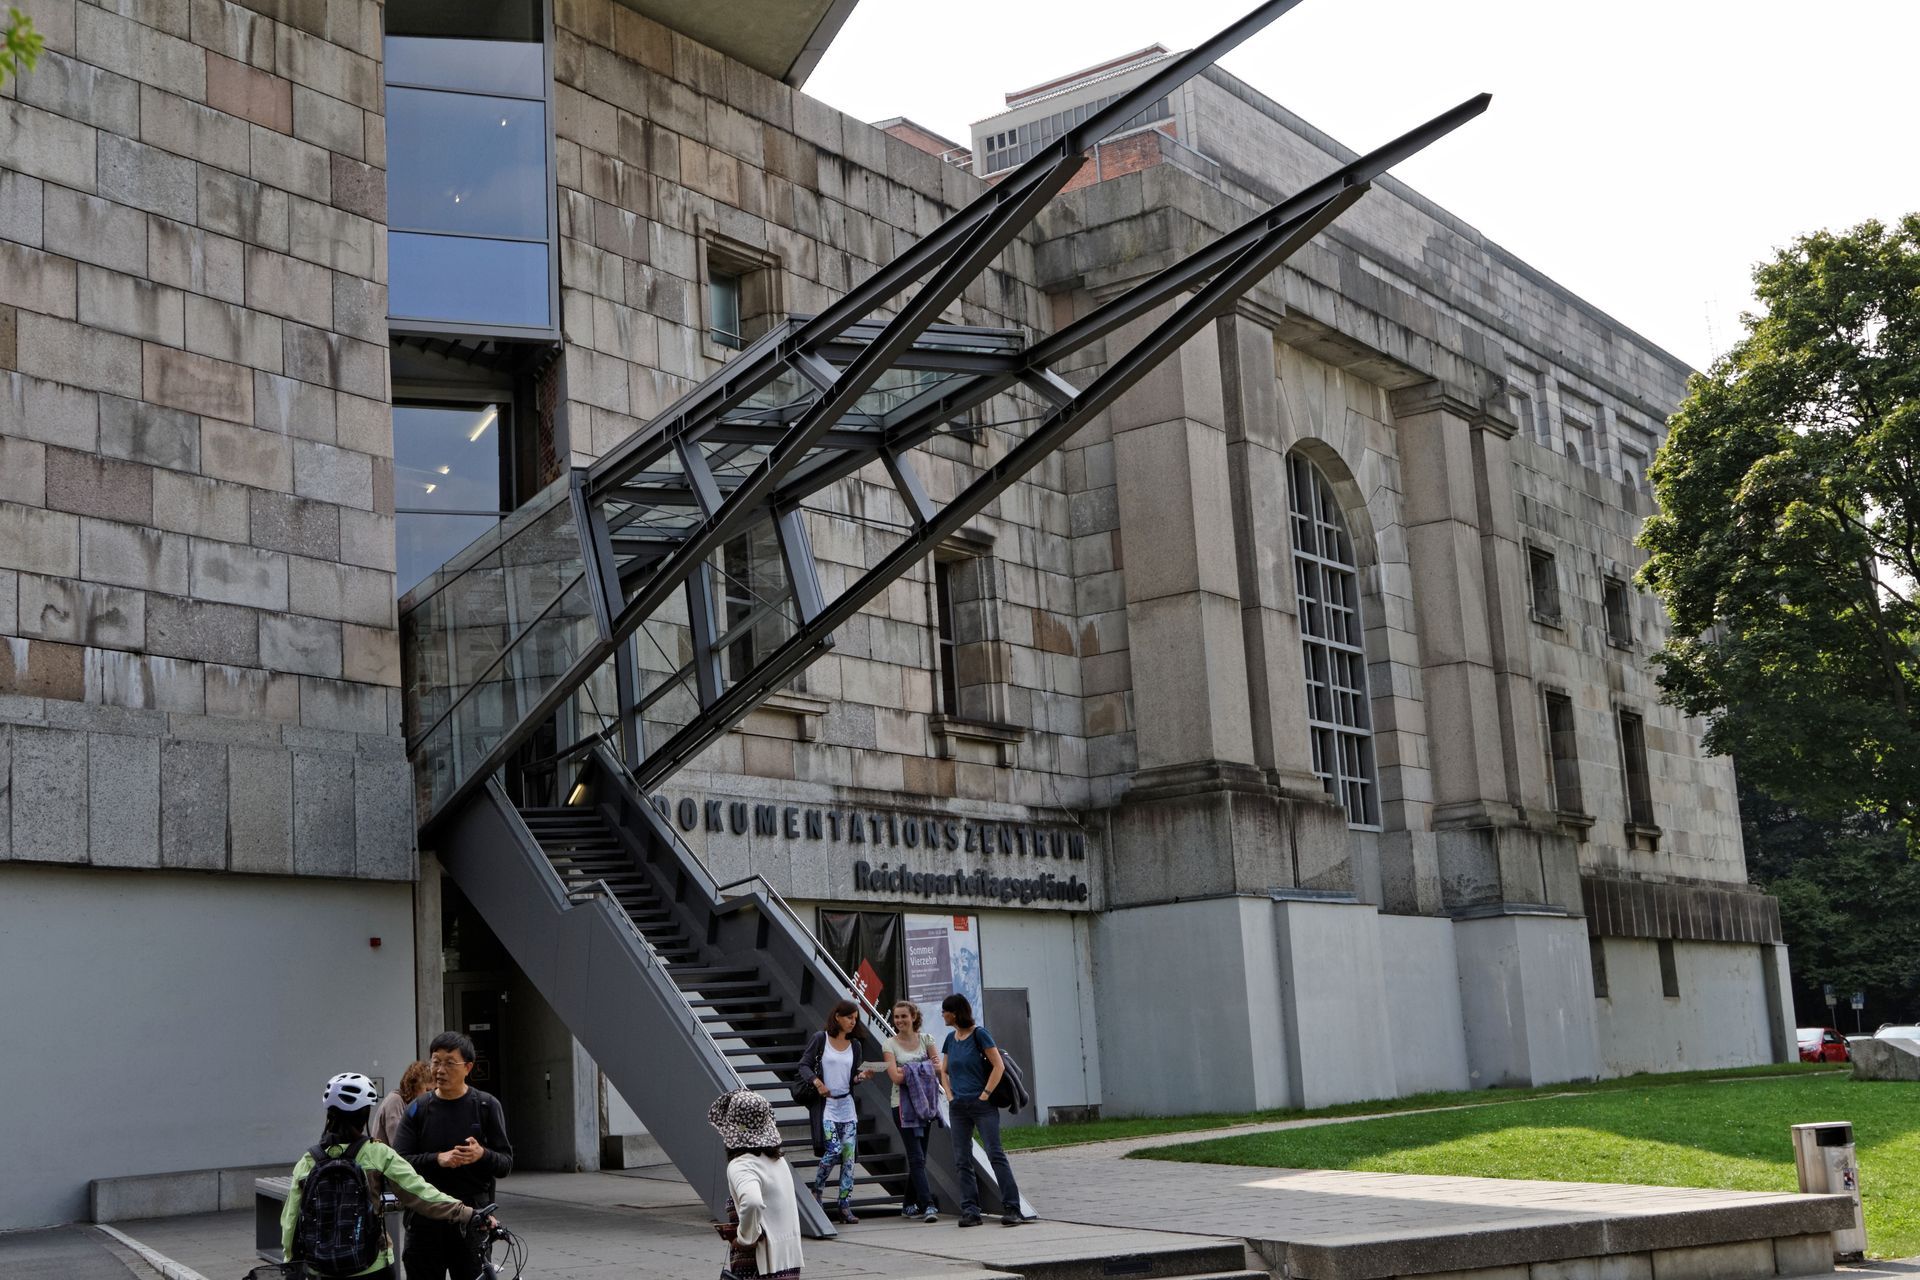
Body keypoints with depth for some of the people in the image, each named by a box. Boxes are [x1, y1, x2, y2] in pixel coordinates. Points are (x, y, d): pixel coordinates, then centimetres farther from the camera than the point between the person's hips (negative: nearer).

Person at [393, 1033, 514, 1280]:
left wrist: (482, 1155, -19)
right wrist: (438, 1159, -18)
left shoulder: (487, 1106, 3)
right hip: (425, 1220, 1)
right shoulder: (417, 1109, 7)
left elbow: (506, 1164, 3)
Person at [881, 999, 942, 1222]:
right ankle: (927, 1205, -15)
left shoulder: (925, 1039, 7)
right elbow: (896, 1077, -12)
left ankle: (909, 1205, 20)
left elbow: (938, 1068, -2)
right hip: (903, 1106, -4)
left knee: (918, 1157, 9)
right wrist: (924, 1068, -9)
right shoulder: (890, 1044, -2)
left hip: (925, 1104, 4)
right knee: (917, 1157, -11)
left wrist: (909, 1071, -13)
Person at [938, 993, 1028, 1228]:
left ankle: (1012, 1208, -12)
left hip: (982, 1105, -7)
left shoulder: (979, 1034, -6)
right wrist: (950, 1095, 6)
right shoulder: (951, 1039, 12)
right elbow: (944, 1071, 20)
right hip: (959, 1108, 7)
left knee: (995, 1155, -11)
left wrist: (985, 1094, -13)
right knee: (962, 1161, 4)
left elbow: (998, 1066, -10)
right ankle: (970, 1211, 9)